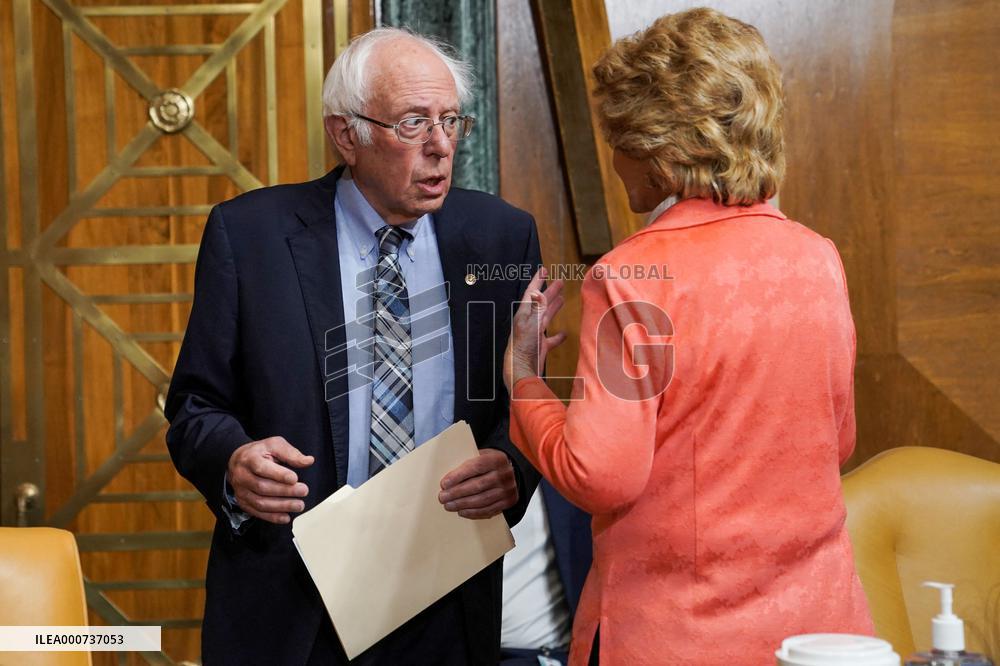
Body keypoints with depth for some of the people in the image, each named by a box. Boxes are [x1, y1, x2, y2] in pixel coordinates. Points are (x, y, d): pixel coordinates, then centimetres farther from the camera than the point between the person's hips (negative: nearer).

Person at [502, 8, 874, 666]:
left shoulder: (630, 276, -16)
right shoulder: (818, 257, 0)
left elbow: (599, 477, -18)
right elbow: (837, 440, 11)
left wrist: (522, 374, -4)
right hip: (814, 611, 5)